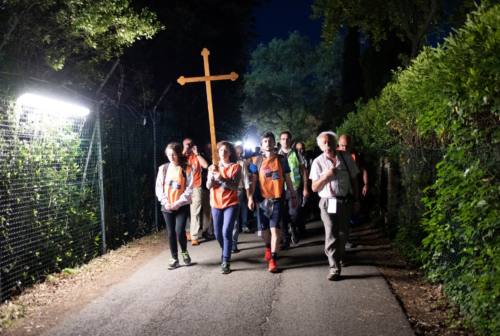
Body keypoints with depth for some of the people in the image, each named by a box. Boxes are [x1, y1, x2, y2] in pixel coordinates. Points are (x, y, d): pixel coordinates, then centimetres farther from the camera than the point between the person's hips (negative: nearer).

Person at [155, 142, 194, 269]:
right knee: (170, 233, 6)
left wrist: (178, 203, -14)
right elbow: (159, 187, 2)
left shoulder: (187, 169, -6)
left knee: (179, 231, -12)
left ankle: (184, 252, 15)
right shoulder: (163, 168, 1)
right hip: (167, 207, 3)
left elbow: (189, 189, -8)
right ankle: (174, 258, 18)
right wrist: (165, 202, -10)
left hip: (182, 206, -3)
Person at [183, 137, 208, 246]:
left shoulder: (197, 157, 8)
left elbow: (205, 165, -8)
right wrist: (184, 152, -10)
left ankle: (194, 236, -7)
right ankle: (187, 233, 19)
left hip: (196, 188, -1)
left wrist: (197, 153, -6)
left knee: (195, 212, -5)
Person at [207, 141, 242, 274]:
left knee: (226, 232, -15)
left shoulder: (236, 167, -3)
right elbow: (208, 186, -4)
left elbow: (235, 186, -15)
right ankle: (225, 253, 37)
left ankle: (226, 262, -10)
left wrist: (221, 178, -29)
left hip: (231, 204, -4)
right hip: (216, 204, 4)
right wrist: (211, 176, -24)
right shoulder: (213, 167, 6)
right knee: (218, 234, 11)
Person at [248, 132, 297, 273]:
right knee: (264, 229, 14)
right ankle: (268, 248, 43)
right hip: (262, 199, 1)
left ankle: (273, 260, -5)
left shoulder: (281, 160, 2)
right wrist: (250, 197, -10)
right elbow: (253, 181, -1)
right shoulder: (256, 161, 1)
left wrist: (293, 196, 7)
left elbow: (288, 179, 7)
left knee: (274, 229, -8)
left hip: (277, 199, -1)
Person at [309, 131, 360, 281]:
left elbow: (354, 180, 9)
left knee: (342, 234, 15)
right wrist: (326, 176, -18)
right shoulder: (318, 162, -2)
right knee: (331, 235, -8)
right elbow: (314, 188, -2)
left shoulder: (346, 158, 2)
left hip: (345, 202, 2)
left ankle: (339, 257, 39)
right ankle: (334, 267, -3)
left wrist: (356, 199, 8)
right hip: (328, 203, -2)